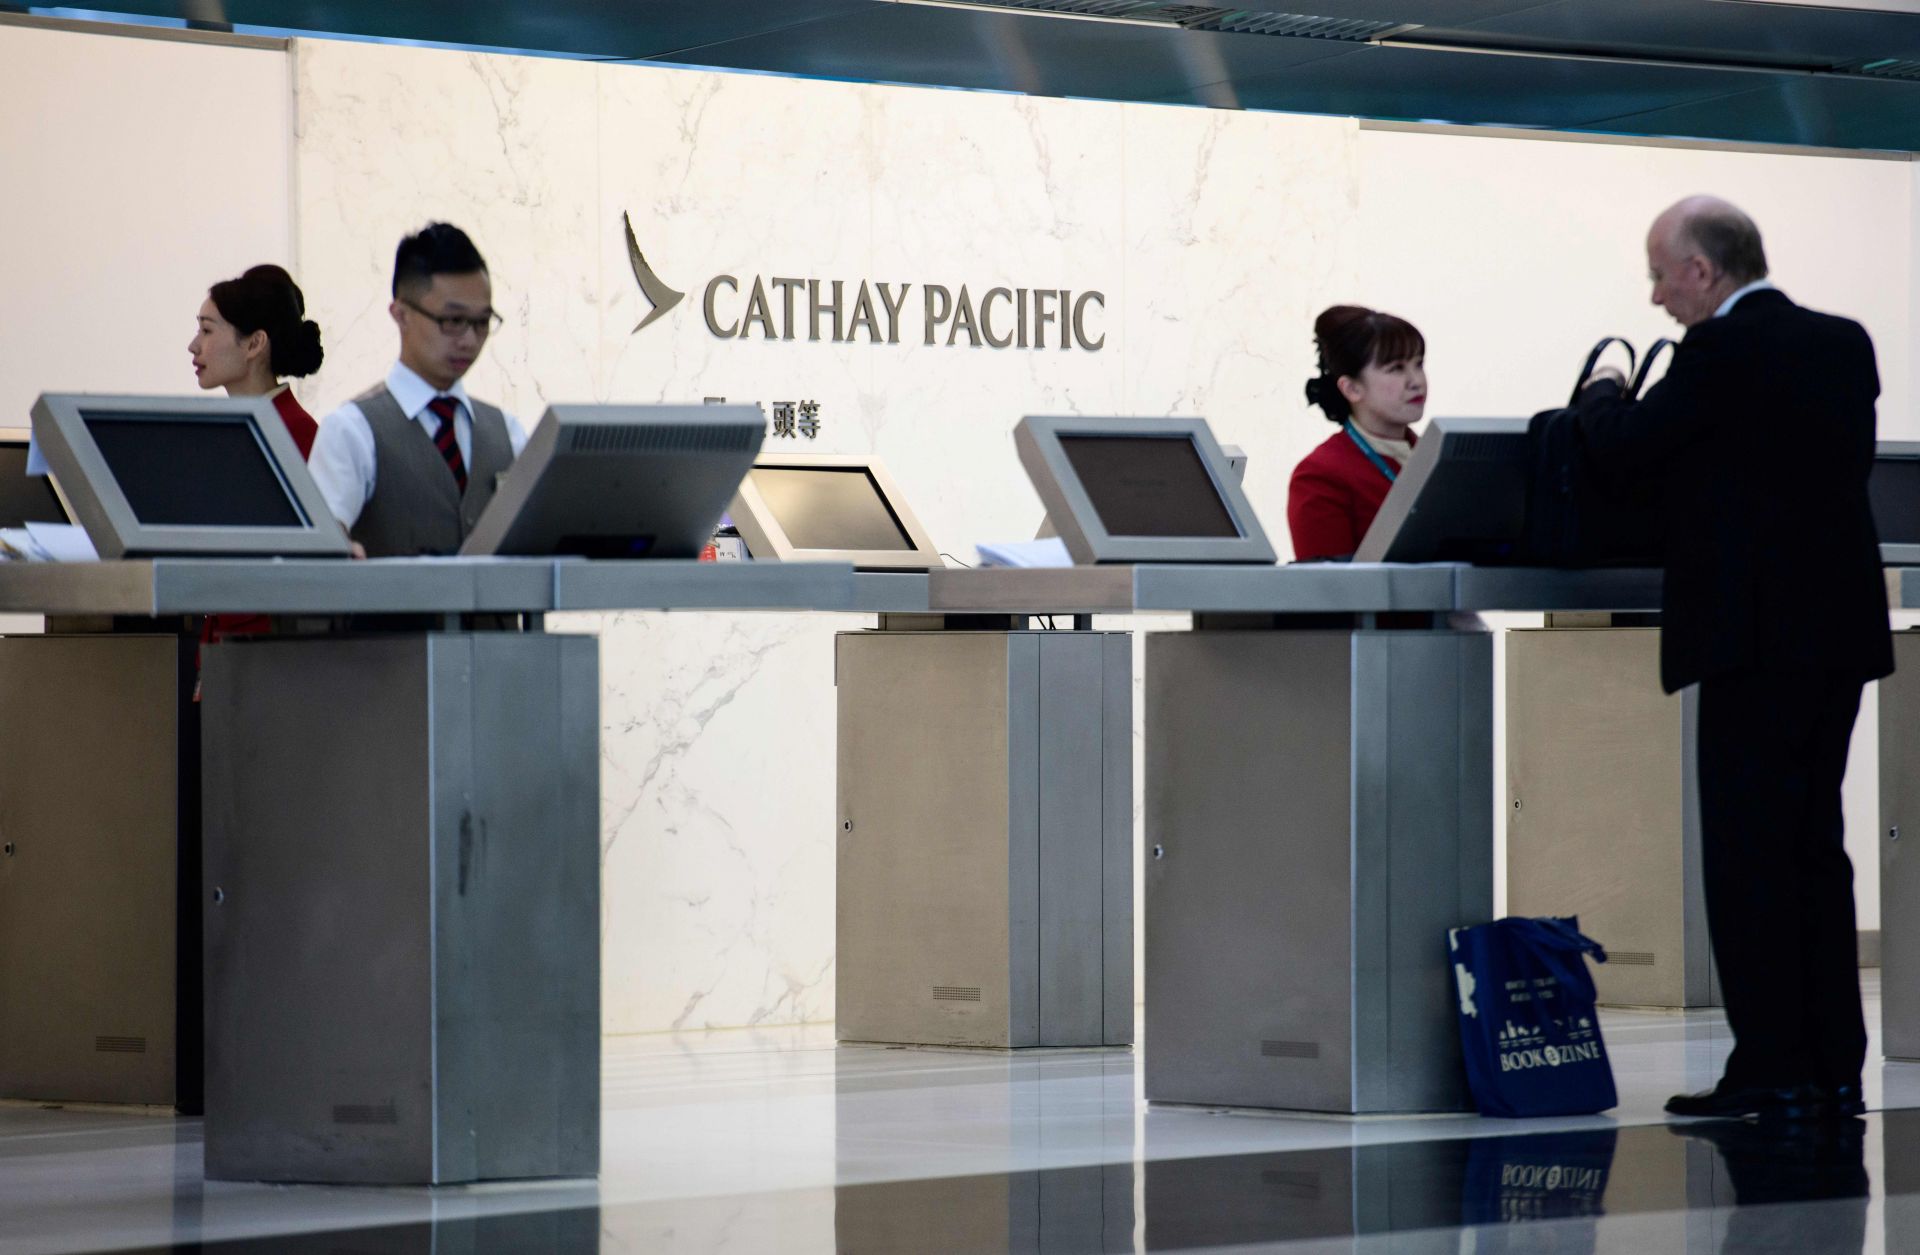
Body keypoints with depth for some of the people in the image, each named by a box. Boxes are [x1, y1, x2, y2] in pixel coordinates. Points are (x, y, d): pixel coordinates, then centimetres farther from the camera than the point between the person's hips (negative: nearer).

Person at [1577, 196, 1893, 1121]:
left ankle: (1772, 1071, -5)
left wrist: (1603, 392, 11)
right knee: (1816, 846, 13)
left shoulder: (1721, 352, -13)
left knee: (1748, 854, -3)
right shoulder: (1844, 343, 11)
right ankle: (1835, 1069, 13)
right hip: (1840, 628, 8)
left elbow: (1620, 450, -11)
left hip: (1756, 636, -8)